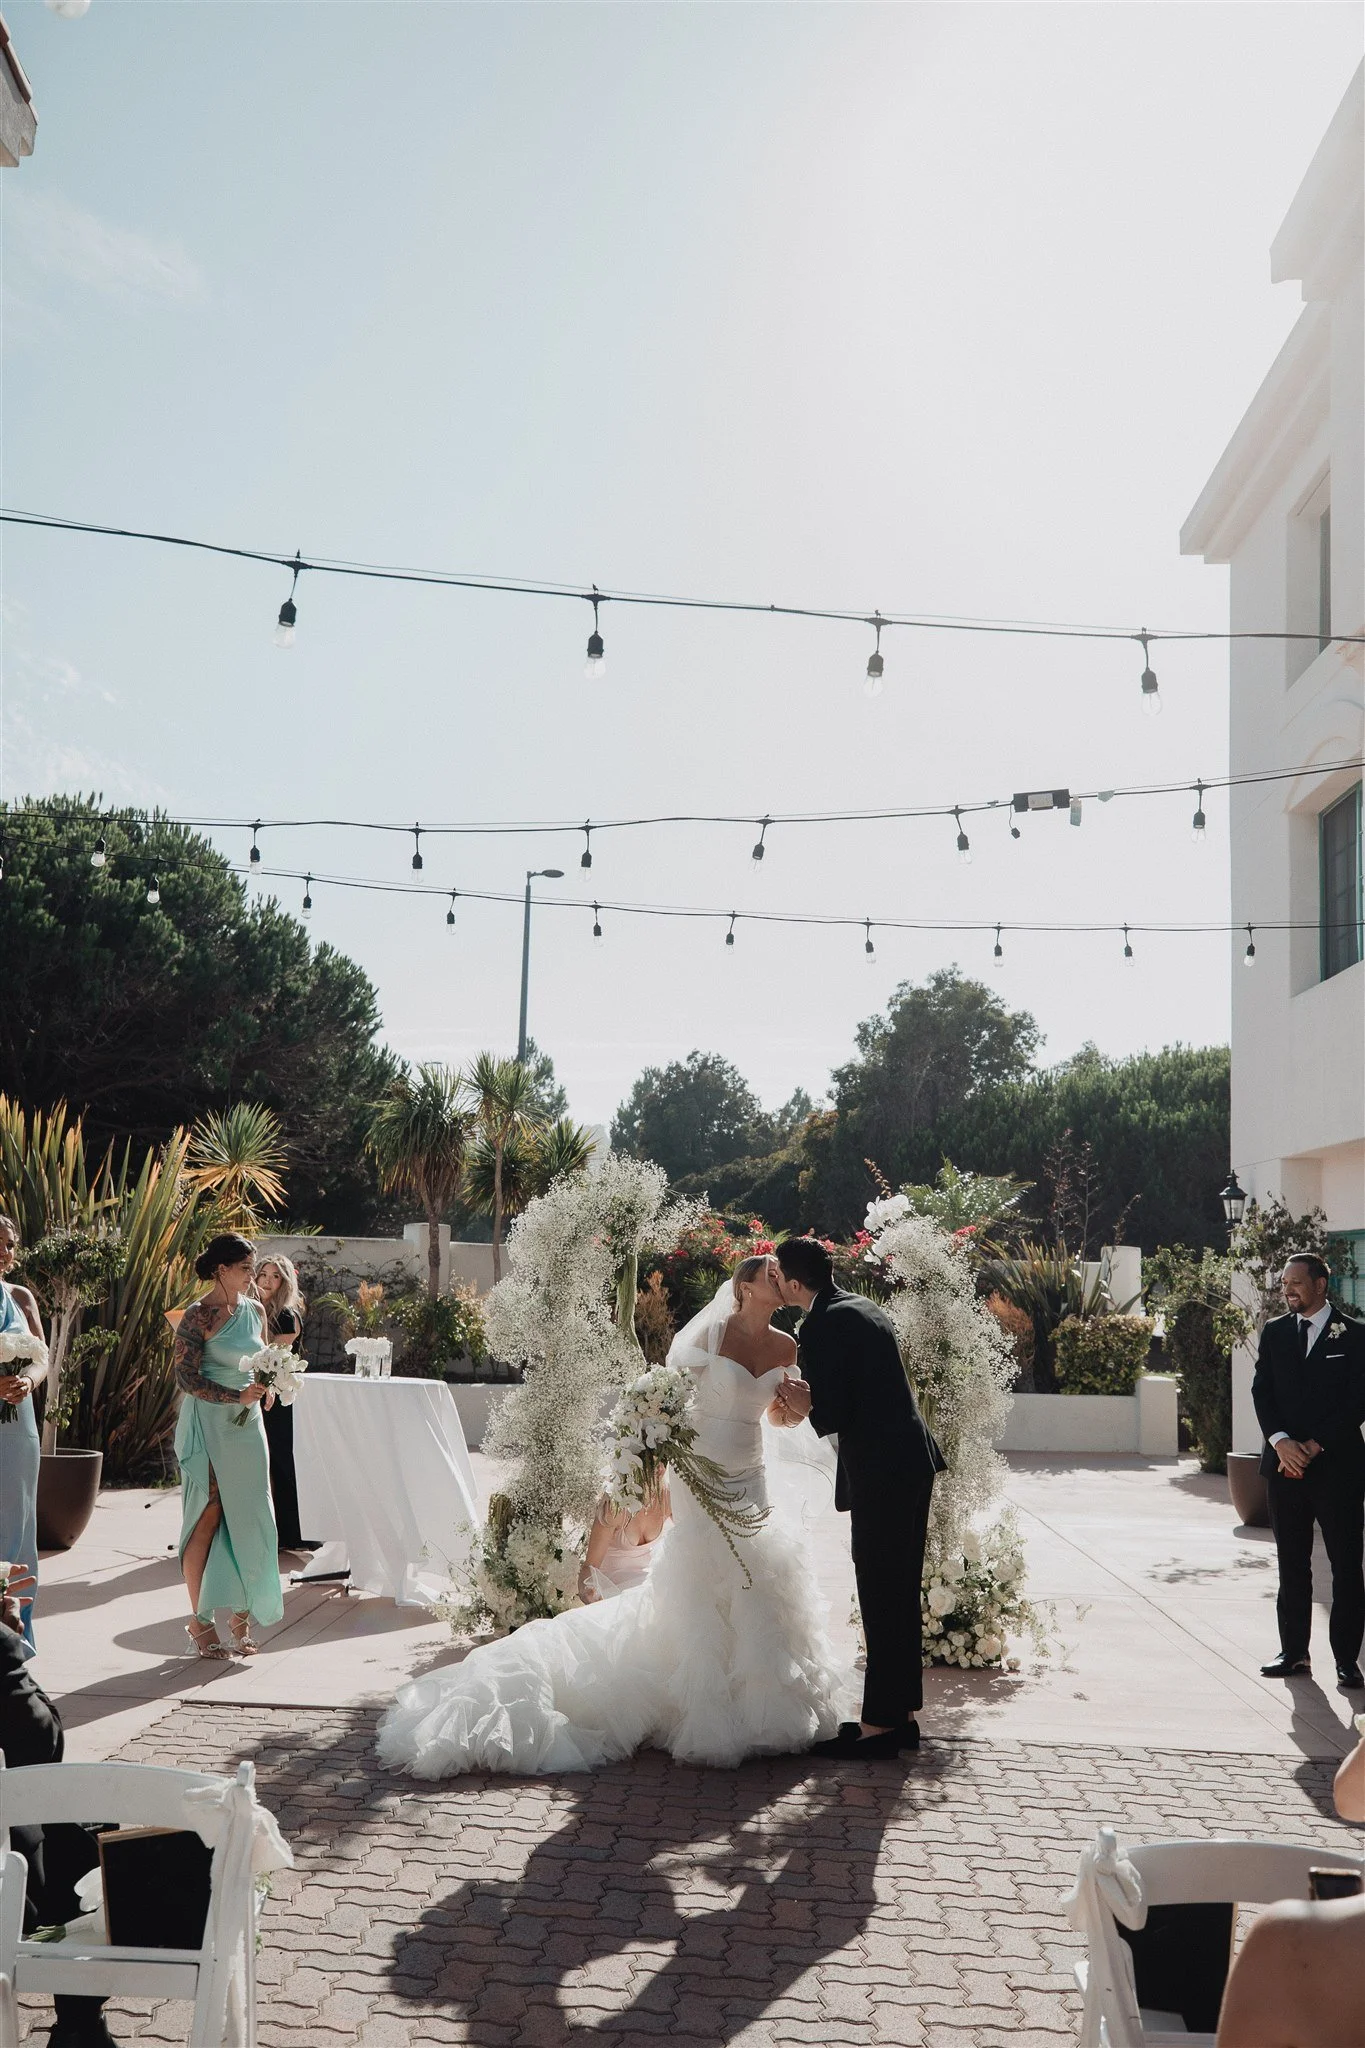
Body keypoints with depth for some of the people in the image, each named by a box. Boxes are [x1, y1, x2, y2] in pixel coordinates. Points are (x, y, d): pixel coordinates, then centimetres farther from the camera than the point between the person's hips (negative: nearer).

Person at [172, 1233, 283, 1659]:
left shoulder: (255, 1310, 9)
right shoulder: (198, 1316, -10)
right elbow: (186, 1378, -13)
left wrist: (266, 1387, -2)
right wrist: (237, 1396, -21)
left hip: (247, 1425, 6)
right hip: (208, 1426, -6)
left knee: (250, 1518, 3)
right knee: (207, 1518, -2)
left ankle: (242, 1613, 13)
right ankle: (200, 1619, 8)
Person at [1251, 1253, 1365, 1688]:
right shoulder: (1274, 1333, 10)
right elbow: (1261, 1391, 4)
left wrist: (1314, 1446, -12)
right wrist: (1281, 1441, -11)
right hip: (1285, 1464, 4)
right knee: (1291, 1564, 9)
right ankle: (1294, 1652, 16)